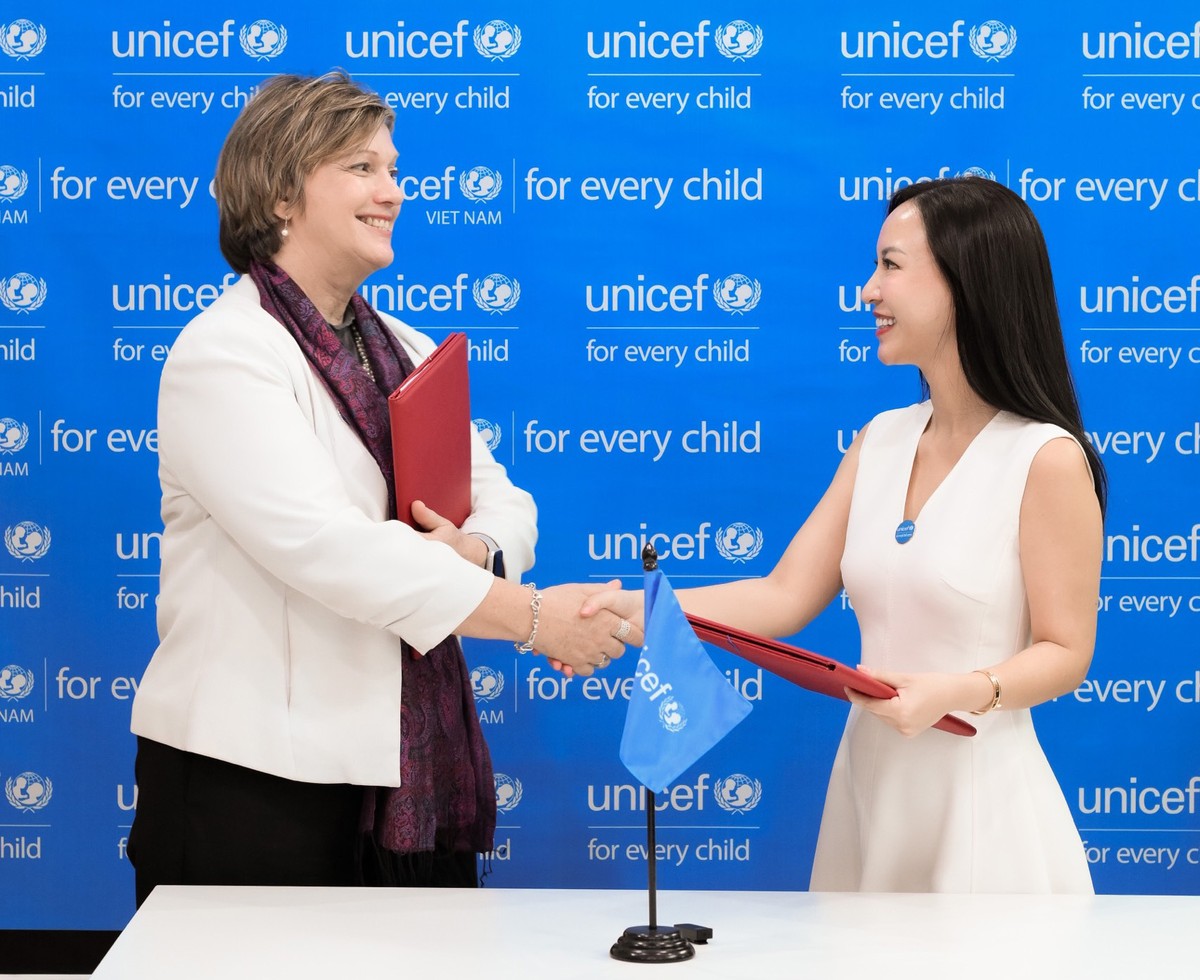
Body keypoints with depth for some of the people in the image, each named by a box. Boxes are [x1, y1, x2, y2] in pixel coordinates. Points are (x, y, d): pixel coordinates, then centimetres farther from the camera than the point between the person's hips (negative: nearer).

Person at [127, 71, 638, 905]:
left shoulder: (408, 352, 17)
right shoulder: (223, 353, -9)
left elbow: (504, 502, 13)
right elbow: (321, 545, -22)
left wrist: (472, 550, -13)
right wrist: (530, 616, -23)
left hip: (413, 770, 7)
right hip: (257, 776, -7)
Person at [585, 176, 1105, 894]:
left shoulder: (1048, 459, -12)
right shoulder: (882, 442, 8)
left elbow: (1065, 653, -9)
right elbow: (784, 598, 2)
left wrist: (960, 691, -25)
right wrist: (629, 607, -7)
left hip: (979, 787, -6)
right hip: (869, 777, 6)